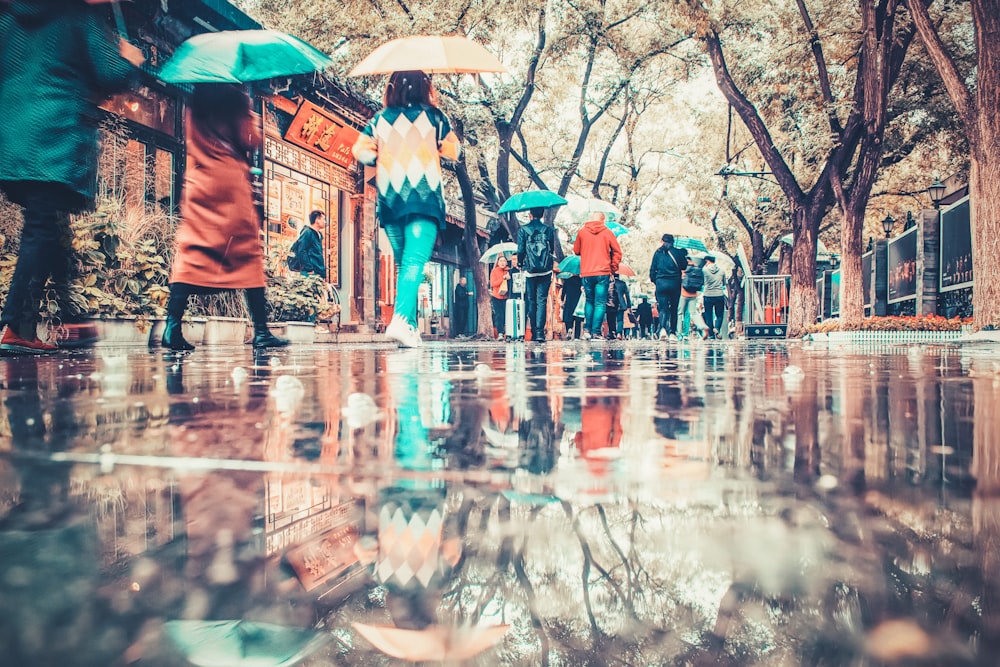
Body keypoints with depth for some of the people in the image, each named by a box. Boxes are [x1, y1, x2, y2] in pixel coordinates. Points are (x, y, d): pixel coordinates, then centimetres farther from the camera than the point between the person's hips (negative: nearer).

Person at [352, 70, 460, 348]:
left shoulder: (380, 119, 10)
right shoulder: (433, 116, 5)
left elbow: (361, 151, 5)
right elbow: (452, 150, 12)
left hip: (390, 199, 3)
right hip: (425, 197, -3)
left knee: (402, 263, 12)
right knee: (415, 261, -13)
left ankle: (410, 326, 9)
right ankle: (401, 319, -31)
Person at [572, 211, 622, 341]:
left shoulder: (581, 232, 4)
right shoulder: (607, 232, 1)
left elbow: (576, 250, 14)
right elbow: (617, 251, 1)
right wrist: (614, 268, 8)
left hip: (586, 273, 2)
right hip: (603, 273, -2)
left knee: (589, 301, 16)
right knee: (600, 303, 1)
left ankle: (587, 330, 8)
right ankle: (596, 332, -6)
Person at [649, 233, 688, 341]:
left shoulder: (658, 252, 4)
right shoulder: (678, 252, 2)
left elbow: (652, 268, 4)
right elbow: (684, 267, 11)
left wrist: (653, 279, 18)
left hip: (661, 283, 0)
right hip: (675, 283, 0)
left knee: (663, 308, -1)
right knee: (673, 308, 11)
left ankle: (662, 328, -27)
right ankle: (672, 333, 12)